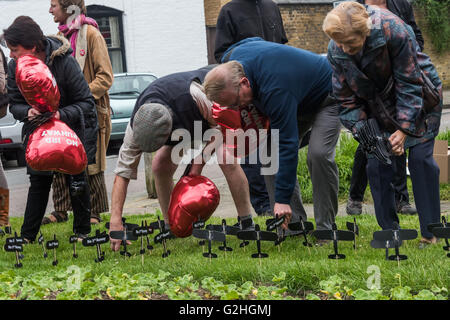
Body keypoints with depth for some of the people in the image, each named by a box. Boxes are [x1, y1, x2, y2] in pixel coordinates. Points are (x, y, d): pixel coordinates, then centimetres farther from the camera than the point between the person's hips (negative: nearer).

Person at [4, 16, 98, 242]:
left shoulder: (64, 62, -24)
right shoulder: (15, 67, -12)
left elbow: (86, 102, -20)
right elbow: (14, 104, -4)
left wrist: (61, 114, -37)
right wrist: (27, 112, -28)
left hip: (72, 128, -3)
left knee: (76, 181, 0)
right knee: (38, 181, 3)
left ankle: (82, 232, 16)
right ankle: (27, 237, 9)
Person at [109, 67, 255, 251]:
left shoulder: (193, 95, -47)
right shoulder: (136, 125, -31)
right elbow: (123, 172, -28)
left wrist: (199, 161, -28)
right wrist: (115, 221, -35)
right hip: (187, 121, 5)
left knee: (226, 159, -27)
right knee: (160, 165, -12)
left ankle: (248, 225, -17)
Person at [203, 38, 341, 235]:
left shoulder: (276, 91, -42)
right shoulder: (235, 55, -19)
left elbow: (287, 145, -41)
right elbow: (256, 40, 7)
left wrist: (282, 199, -41)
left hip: (326, 98, -9)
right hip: (298, 101, 9)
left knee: (319, 154, -29)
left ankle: (325, 227, -18)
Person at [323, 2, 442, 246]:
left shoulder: (394, 31, -33)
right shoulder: (336, 51, -21)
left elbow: (410, 84, -24)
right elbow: (347, 98, -10)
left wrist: (403, 129, -27)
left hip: (420, 97, -4)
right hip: (378, 105, 4)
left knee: (420, 157, -10)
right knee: (376, 163, -6)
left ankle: (430, 232, 0)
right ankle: (389, 231, 5)